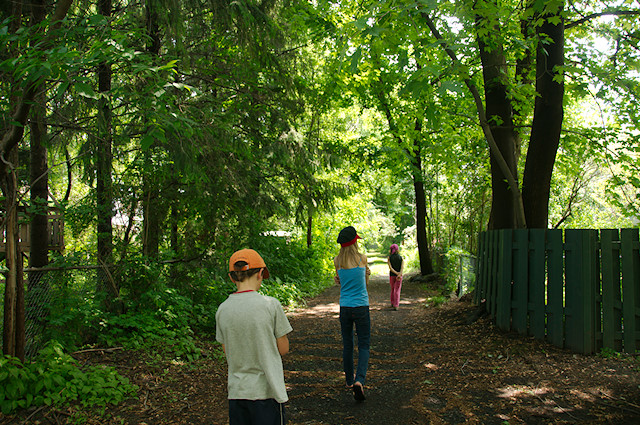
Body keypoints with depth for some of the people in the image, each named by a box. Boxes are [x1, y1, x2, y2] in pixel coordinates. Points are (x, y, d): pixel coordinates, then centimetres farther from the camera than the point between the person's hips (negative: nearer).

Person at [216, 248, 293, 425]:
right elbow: (283, 349, -4)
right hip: (267, 390, -3)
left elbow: (227, 352, 6)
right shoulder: (271, 305, -13)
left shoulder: (222, 310, -2)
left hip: (236, 391, 3)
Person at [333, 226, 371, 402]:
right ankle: (360, 380, -16)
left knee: (347, 345, 15)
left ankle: (350, 379, 27)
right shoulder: (362, 258, -7)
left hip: (345, 307, 3)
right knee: (364, 345, 2)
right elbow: (366, 282, 9)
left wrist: (361, 274, 6)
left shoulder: (337, 261, -1)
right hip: (361, 307, -3)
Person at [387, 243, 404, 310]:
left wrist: (396, 273, -17)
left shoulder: (389, 258, -3)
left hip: (392, 275, 0)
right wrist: (399, 275, -23)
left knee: (392, 289, 21)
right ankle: (396, 306, -11)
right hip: (399, 276, 0)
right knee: (397, 290, 0)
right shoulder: (401, 257, 2)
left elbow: (390, 268, -14)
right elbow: (402, 267, -12)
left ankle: (392, 303, 31)